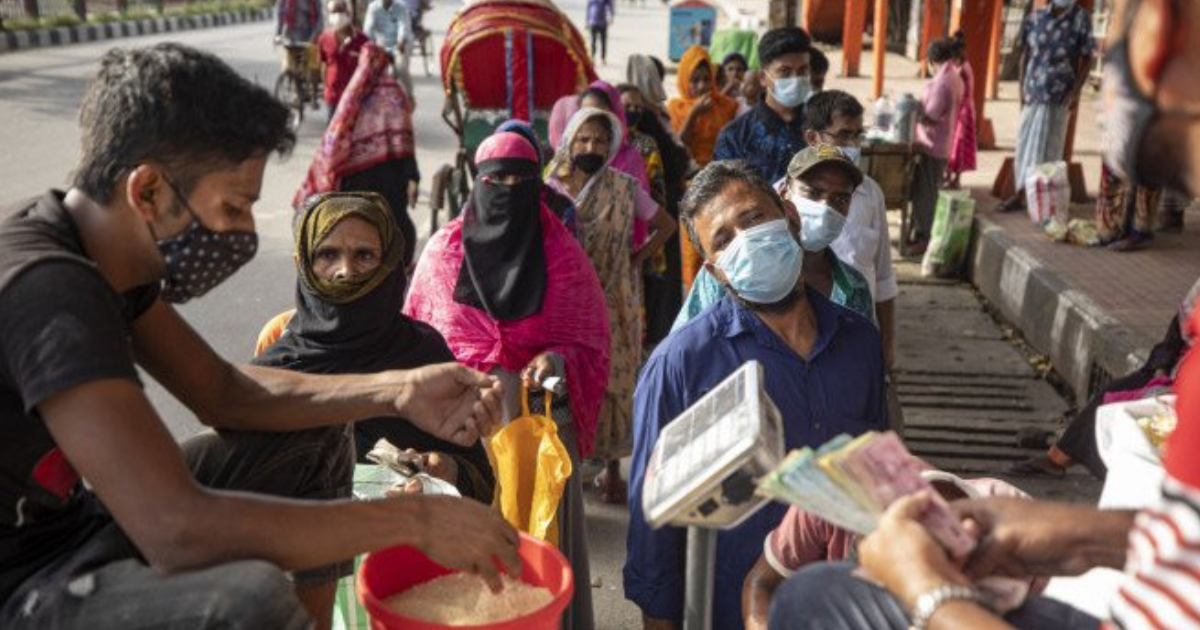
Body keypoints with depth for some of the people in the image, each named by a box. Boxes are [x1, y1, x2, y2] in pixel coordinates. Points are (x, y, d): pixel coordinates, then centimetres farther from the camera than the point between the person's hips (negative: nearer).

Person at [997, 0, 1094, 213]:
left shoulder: (1081, 18, -3)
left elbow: (1086, 59, -3)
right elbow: (1026, 54, 9)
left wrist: (1076, 92, -11)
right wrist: (1022, 87, 3)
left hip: (1060, 95, -3)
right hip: (1033, 91, 3)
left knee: (1050, 147, 1)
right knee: (1025, 142, 7)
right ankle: (1020, 194, 16)